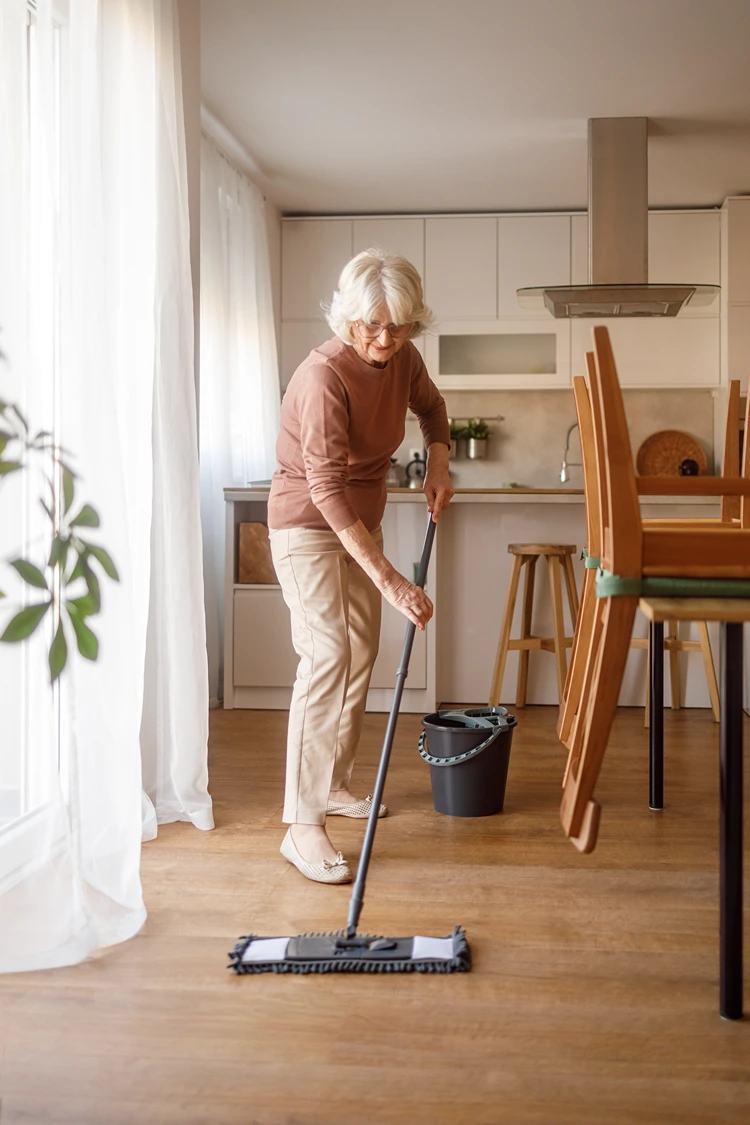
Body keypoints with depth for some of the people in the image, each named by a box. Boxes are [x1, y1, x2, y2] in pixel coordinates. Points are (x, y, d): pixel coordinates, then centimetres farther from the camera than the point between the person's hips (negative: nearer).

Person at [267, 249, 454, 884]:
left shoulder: (402, 360, -6)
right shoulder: (324, 375, -28)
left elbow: (431, 406, 18)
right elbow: (326, 488, -34)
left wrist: (439, 464, -2)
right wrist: (389, 579, -38)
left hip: (362, 523, 8)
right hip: (308, 526, -8)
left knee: (361, 656, 13)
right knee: (328, 656, -18)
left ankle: (334, 785, 29)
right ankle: (303, 824, -17)